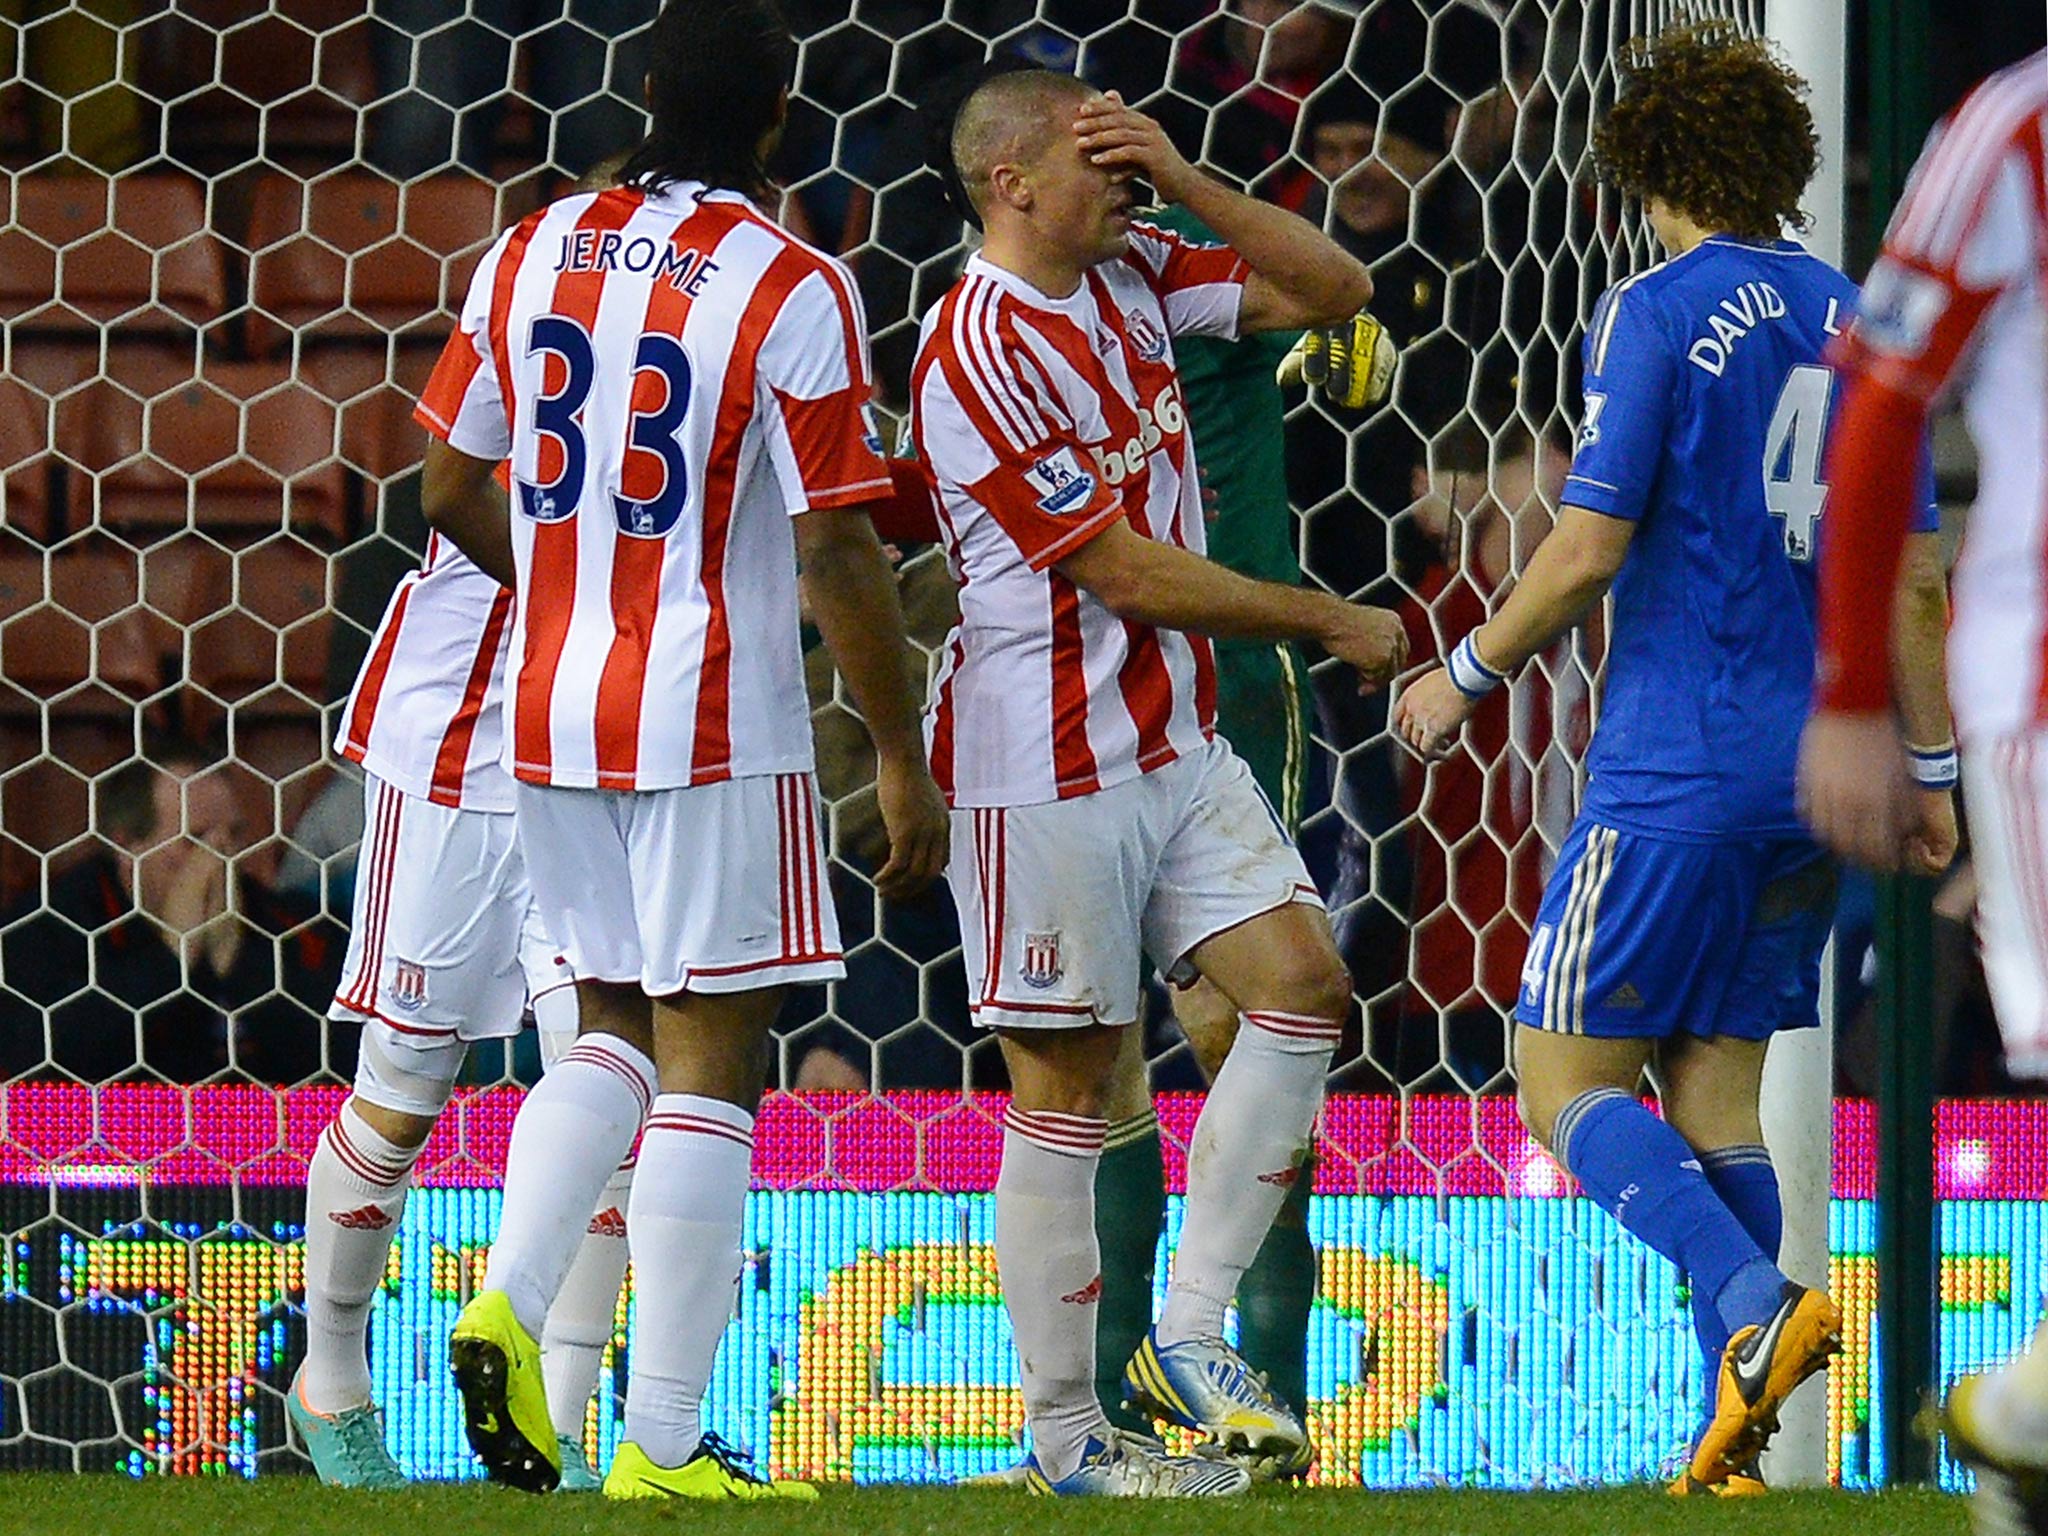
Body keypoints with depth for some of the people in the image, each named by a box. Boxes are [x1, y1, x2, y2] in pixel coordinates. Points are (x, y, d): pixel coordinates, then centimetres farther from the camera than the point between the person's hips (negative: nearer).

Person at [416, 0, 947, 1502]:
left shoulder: (534, 253, 5)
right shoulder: (794, 292, -12)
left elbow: (453, 488, 13)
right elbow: (837, 550, -13)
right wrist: (904, 758, -4)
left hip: (550, 710, 6)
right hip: (716, 730, -6)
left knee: (616, 1030, 19)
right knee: (711, 1061, 0)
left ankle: (510, 1297, -3)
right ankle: (666, 1441, -1)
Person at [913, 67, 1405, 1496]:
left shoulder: (1132, 274, 8)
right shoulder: (979, 354, -18)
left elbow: (1334, 292, 10)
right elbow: (1125, 573, -18)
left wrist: (1184, 181, -3)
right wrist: (1324, 619, -7)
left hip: (1176, 738, 8)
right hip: (1048, 763, -8)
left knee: (1305, 986, -3)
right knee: (1064, 1088, -2)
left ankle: (1189, 1335, 4)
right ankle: (1065, 1432, 5)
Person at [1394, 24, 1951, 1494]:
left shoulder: (1657, 314, -8)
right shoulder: (1852, 323, 11)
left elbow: (1589, 548, -14)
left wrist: (1468, 676, 1)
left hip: (1677, 767, -7)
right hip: (1815, 768, 7)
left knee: (1565, 1083, -1)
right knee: (1713, 1089, 12)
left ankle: (1758, 1305, -24)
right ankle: (1744, 1431, 3)